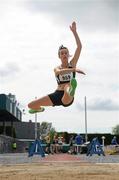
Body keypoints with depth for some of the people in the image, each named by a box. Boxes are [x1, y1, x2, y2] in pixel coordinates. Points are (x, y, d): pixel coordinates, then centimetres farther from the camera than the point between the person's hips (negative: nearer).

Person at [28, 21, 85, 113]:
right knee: (31, 105, 9)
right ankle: (40, 109, 47)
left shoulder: (72, 64, 4)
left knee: (68, 87, -40)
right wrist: (74, 69, -39)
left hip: (67, 98, -4)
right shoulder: (57, 69, 5)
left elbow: (79, 46, -7)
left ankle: (71, 92, -80)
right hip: (57, 95, 4)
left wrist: (74, 32, -14)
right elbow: (59, 72, -24)